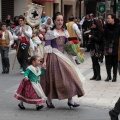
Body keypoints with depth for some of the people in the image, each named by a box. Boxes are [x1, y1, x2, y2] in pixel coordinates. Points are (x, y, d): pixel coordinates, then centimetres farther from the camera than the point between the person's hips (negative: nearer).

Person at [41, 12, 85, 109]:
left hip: (64, 56, 5)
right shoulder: (50, 32, -5)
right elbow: (47, 47, -8)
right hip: (54, 56, -5)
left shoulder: (65, 32, 11)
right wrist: (44, 61, -12)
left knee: (69, 76, -1)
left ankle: (70, 100, 3)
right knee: (53, 78, -1)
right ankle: (49, 100, 14)